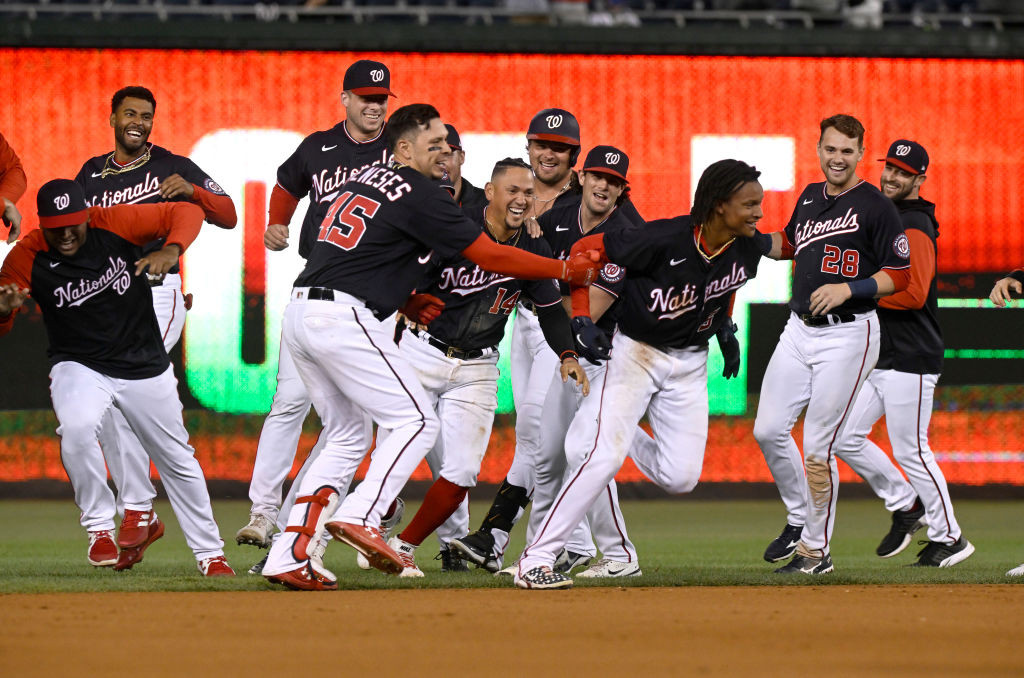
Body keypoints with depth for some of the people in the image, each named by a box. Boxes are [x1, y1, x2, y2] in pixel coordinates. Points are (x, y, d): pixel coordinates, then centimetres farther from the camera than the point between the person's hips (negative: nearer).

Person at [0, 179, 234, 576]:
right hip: (78, 366, -1)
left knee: (176, 458, 11)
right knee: (76, 429, -32)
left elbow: (187, 213, -10)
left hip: (145, 365, 1)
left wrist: (170, 251, -30)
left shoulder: (116, 224, -15)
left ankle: (209, 553, 29)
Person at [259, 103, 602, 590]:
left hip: (300, 311, 9)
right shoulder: (419, 192, -5)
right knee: (417, 422, -4)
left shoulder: (366, 178, 21)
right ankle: (359, 518, -20)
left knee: (347, 436, 16)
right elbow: (489, 256, -5)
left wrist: (405, 302, 19)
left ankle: (288, 558, 8)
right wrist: (565, 271, 1)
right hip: (342, 317, -9)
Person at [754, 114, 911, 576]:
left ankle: (816, 548, 5)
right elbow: (790, 244, 32)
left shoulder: (875, 206, -8)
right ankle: (800, 518, 23)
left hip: (847, 335, -7)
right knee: (768, 430, 2)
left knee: (818, 447, -7)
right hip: (799, 330, 7)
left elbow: (899, 276, -8)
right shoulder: (810, 198, 13)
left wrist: (848, 289, -20)